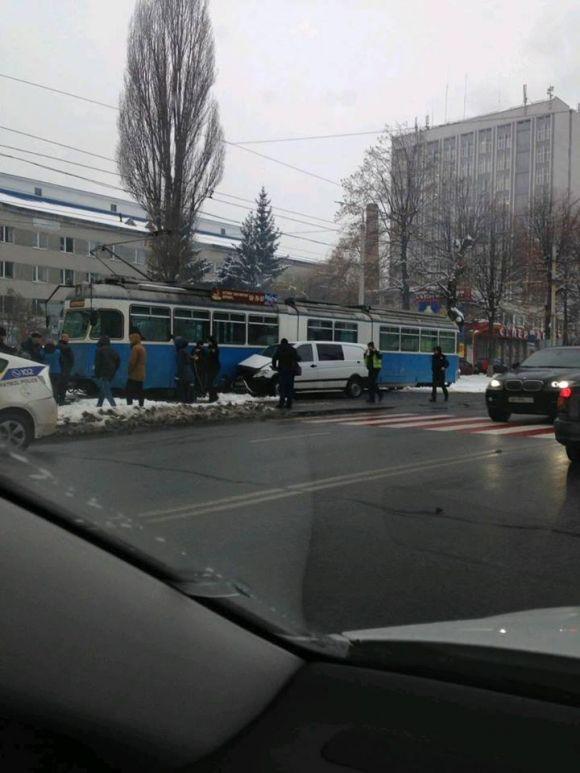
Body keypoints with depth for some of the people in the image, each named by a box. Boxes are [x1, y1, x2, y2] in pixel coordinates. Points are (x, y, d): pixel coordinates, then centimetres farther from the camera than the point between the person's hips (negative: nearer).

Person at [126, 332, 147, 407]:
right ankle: (141, 405, 9)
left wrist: (129, 371, -7)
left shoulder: (135, 348, -13)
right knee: (140, 390, 10)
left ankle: (129, 404, -13)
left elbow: (132, 361, -17)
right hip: (141, 375, 9)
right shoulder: (142, 348, 19)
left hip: (134, 374, -9)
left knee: (129, 390, -7)